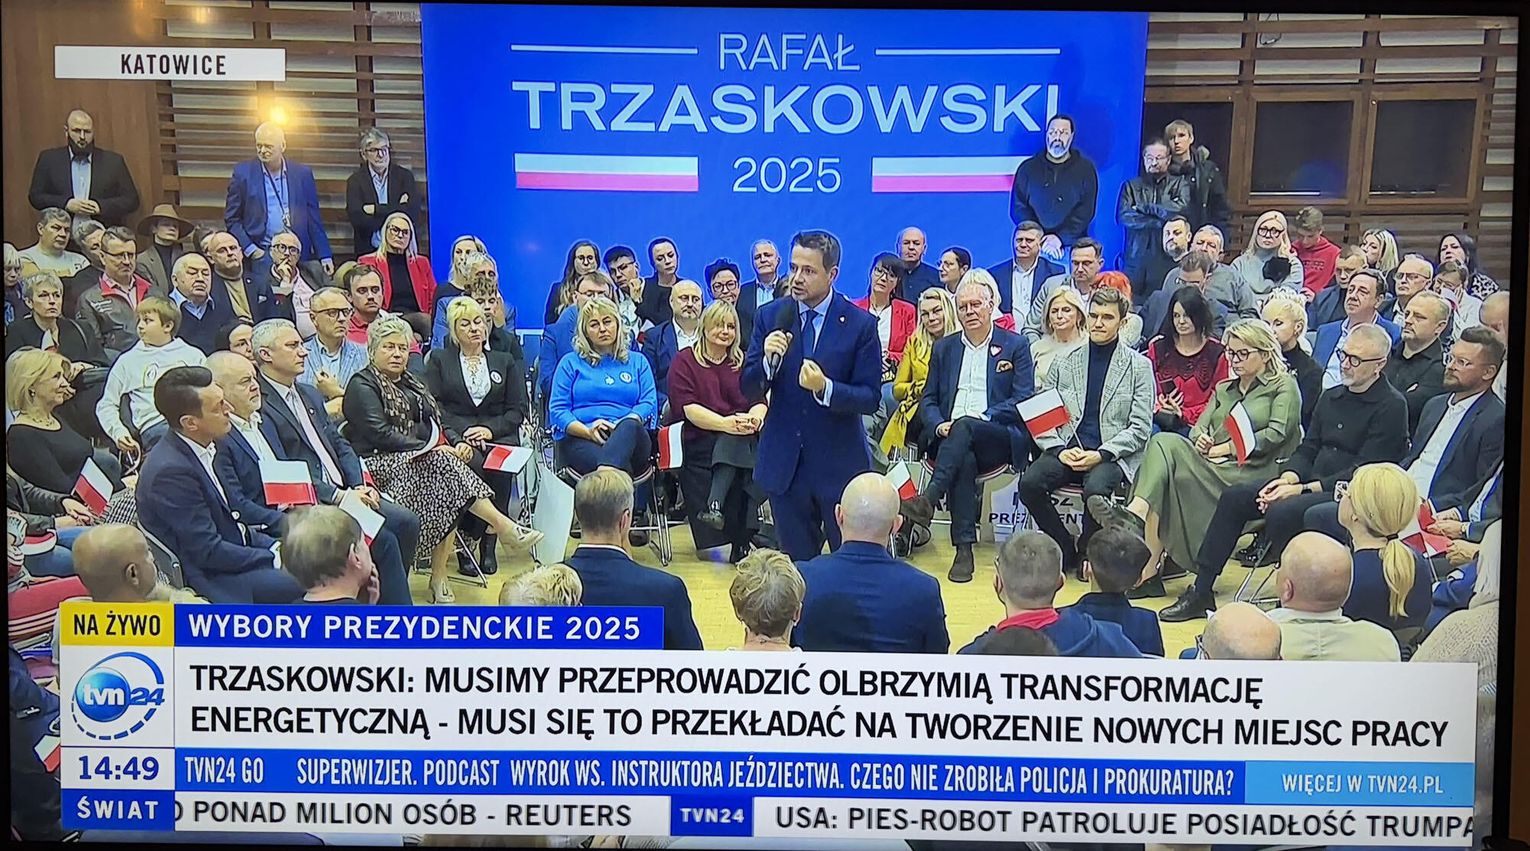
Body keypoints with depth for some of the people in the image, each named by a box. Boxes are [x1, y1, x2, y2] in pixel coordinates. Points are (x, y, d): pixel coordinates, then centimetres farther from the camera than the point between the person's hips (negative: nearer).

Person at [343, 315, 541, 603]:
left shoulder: (411, 383, 25)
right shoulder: (361, 386, 1)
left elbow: (437, 423, 20)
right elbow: (380, 434, -13)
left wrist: (457, 442, -3)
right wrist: (432, 449, -18)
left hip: (423, 461, 7)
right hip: (381, 465, -6)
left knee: (447, 492, -26)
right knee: (443, 464, -32)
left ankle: (439, 579, -23)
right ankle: (505, 527, -32)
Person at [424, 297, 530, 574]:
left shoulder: (505, 361, 22)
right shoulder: (438, 359, 18)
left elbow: (519, 408, 11)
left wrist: (490, 429, -7)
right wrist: (463, 430, -11)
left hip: (498, 434, 1)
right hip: (455, 435, -1)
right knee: (473, 464, -35)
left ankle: (488, 542, -23)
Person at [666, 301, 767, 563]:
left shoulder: (743, 362, 20)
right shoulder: (685, 360, 7)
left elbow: (760, 402, 8)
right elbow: (687, 407, -7)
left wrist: (754, 418, -18)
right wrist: (724, 423, -23)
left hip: (740, 438, 3)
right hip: (698, 441, -3)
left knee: (735, 441, -32)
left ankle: (715, 505, -44)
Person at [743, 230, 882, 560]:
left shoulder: (861, 324, -7)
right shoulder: (771, 316, 1)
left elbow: (871, 398, -8)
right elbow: (749, 390, 0)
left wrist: (826, 388, -25)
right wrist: (768, 359, -20)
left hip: (840, 463, -2)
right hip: (784, 463, 3)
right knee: (796, 562, 14)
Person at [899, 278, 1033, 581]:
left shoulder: (1015, 346, 11)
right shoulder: (944, 347, 21)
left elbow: (1024, 400, 1)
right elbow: (928, 399, 16)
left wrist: (983, 417, -14)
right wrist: (939, 425, -7)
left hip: (1000, 439, -2)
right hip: (951, 440, 2)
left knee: (964, 426, -36)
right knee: (964, 460, -34)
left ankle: (928, 500, -44)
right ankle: (964, 548, -36)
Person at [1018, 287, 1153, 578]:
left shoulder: (1139, 366, 8)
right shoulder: (1063, 363, 15)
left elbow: (1140, 428, 1)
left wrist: (1101, 454, -13)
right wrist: (1059, 450, -8)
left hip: (1113, 455, -3)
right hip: (1066, 451, 3)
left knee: (1096, 488, -35)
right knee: (1029, 482, -26)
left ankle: (1087, 553, -5)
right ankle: (1066, 551, -4)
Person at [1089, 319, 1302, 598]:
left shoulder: (1284, 386, 12)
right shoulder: (1223, 389, 31)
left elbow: (1276, 433, -4)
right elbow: (1199, 426, 20)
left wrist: (1227, 448, -9)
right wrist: (1200, 439, -5)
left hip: (1249, 471, -5)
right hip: (1211, 466, 6)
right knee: (1163, 443, -27)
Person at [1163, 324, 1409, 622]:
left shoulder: (1391, 406, -6)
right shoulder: (1331, 396, 18)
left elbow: (1365, 471, -14)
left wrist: (1304, 489, -19)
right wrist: (1288, 478, -6)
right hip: (1311, 482, 8)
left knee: (1282, 513, -33)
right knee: (1234, 497, -8)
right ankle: (1200, 591, -5)